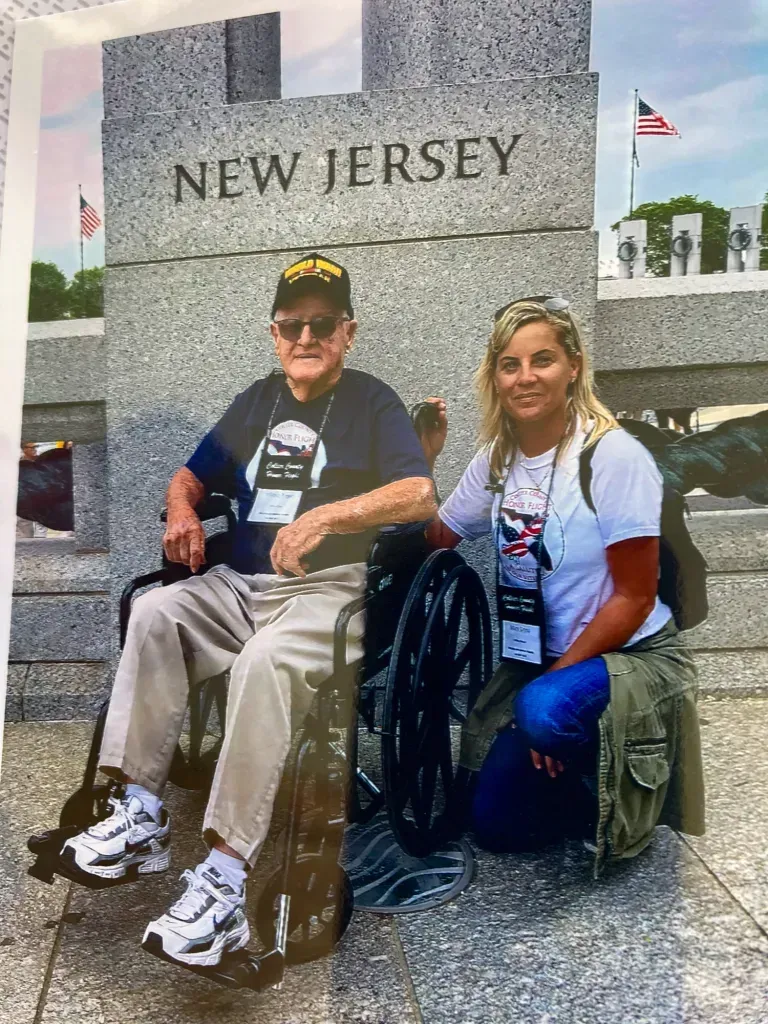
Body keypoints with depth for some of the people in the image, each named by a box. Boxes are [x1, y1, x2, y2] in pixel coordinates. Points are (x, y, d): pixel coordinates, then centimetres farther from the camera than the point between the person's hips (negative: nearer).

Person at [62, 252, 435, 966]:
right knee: (153, 612, -19)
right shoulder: (258, 401, 21)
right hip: (240, 584, 6)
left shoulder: (372, 403, 4)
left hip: (328, 587, -5)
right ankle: (141, 815, -15)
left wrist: (325, 516, -26)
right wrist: (182, 512, 3)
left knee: (265, 660, -34)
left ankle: (226, 874, -28)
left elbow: (420, 495, -13)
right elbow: (190, 476, 27)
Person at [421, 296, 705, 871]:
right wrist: (422, 462, -10)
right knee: (496, 824, 3)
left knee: (546, 711, -37)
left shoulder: (614, 457, -18)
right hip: (536, 663, 6)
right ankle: (592, 798, 30)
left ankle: (625, 801, -3)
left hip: (634, 658, -5)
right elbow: (435, 541, 2)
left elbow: (633, 599, -16)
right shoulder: (496, 459, -1)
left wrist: (555, 677, -18)